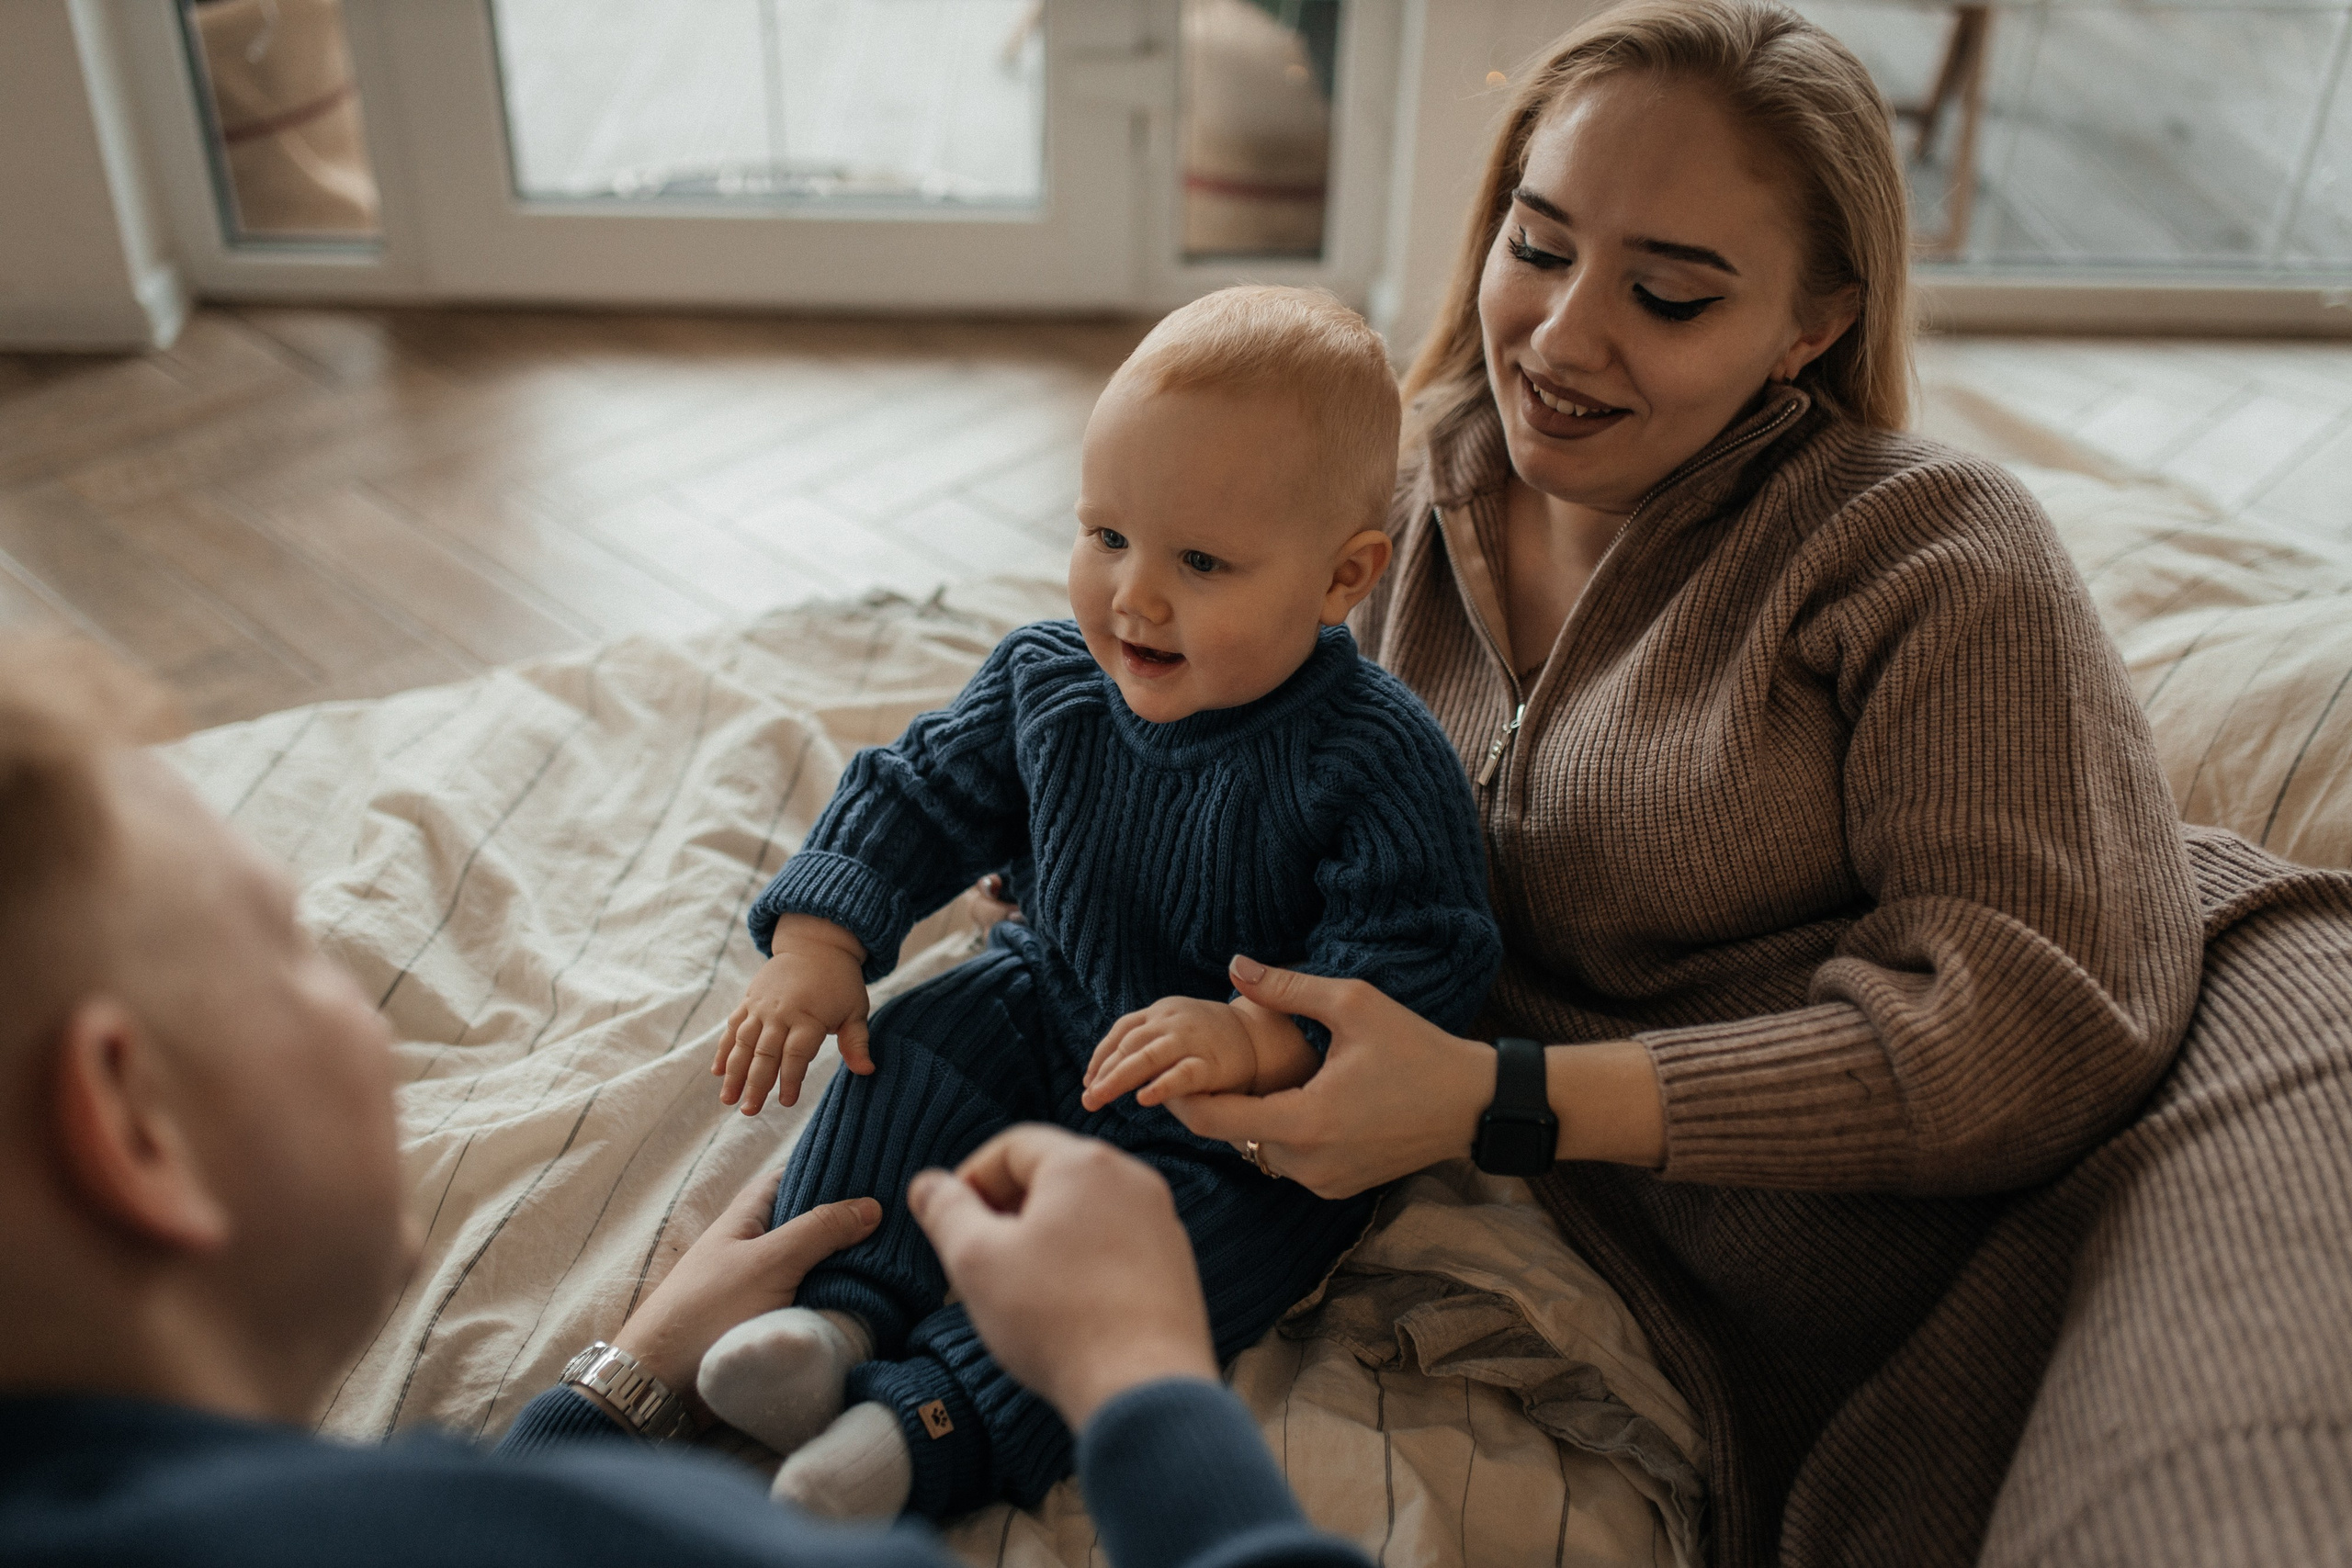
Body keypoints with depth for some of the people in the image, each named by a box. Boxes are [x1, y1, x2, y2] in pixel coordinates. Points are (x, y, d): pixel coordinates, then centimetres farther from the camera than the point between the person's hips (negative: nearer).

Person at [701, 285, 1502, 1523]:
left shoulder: (1375, 761, -26)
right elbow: (920, 795, 3)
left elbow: (1417, 958, -27)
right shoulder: (1047, 682, -9)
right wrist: (818, 944, -9)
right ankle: (843, 1308, -17)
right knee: (914, 1047, -15)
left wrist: (1263, 1039, -44)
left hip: (1255, 1112, -5)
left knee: (1191, 1232, -28)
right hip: (1051, 1012, 5)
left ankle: (933, 1417, -30)